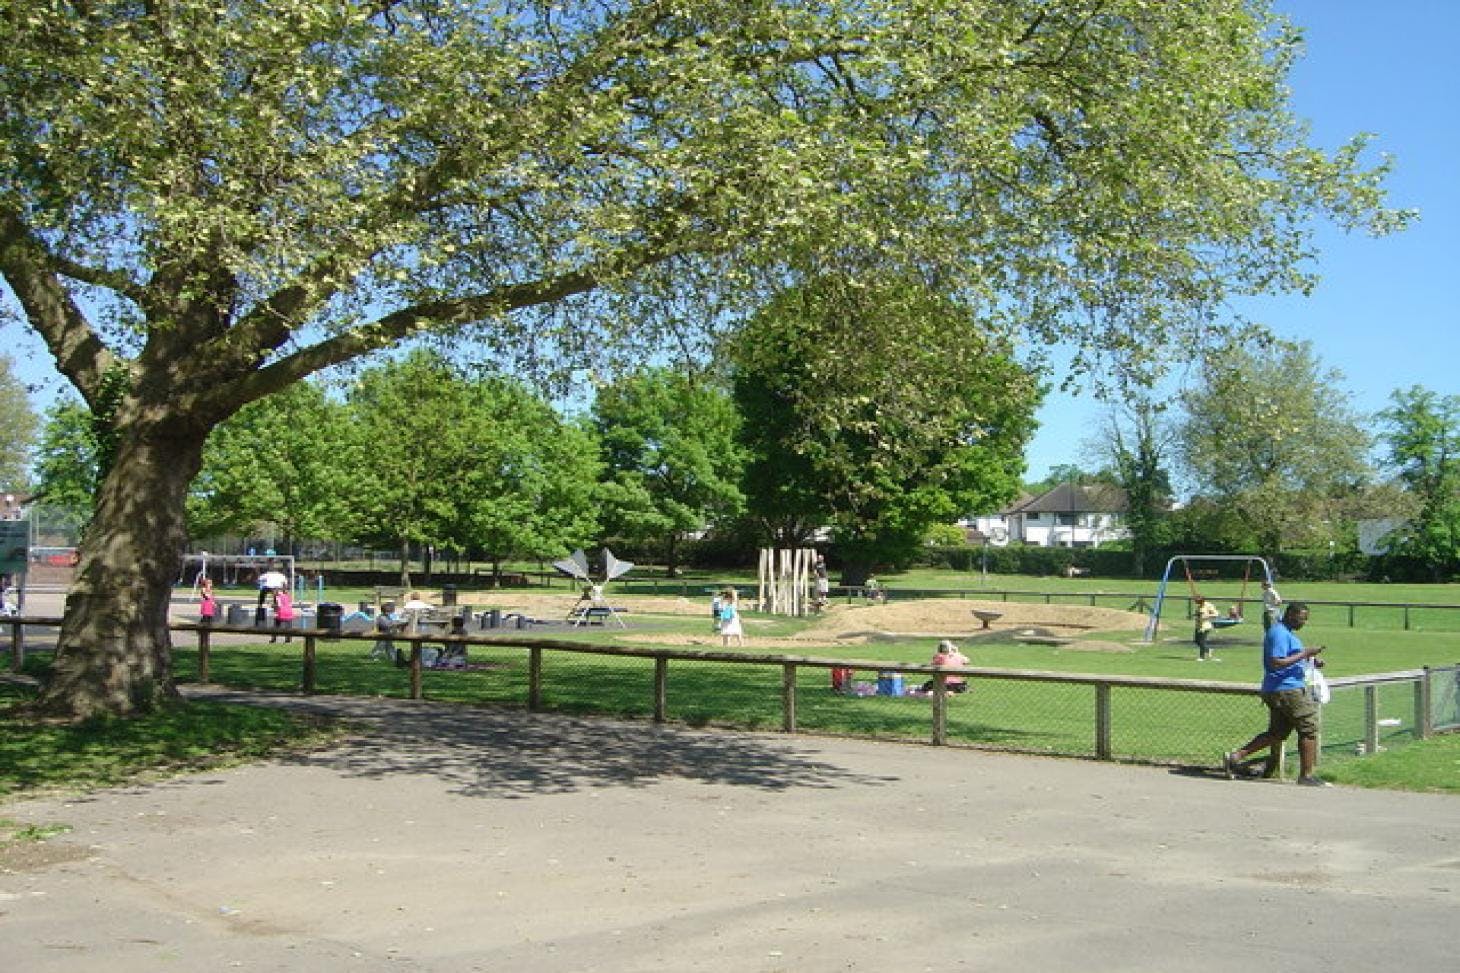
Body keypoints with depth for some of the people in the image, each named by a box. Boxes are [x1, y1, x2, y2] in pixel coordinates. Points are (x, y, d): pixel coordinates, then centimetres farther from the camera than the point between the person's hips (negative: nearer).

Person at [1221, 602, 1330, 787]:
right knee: (1309, 729, -1)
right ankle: (1306, 776, 5)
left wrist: (1311, 660, 14)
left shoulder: (1286, 632, 18)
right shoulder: (1280, 633, -15)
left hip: (1276, 691, 10)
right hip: (1287, 690, -10)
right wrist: (1304, 654, -22)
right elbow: (1276, 663, -24)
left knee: (1276, 733, 12)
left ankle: (1234, 756, 6)